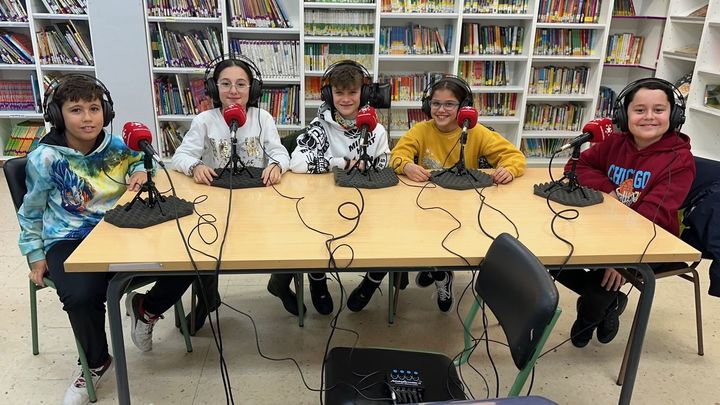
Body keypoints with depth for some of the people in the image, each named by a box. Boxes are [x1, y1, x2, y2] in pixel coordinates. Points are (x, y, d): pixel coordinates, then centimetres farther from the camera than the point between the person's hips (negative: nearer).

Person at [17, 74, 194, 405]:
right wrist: (35, 256, 5)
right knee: (82, 295, -35)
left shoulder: (116, 146, 1)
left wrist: (140, 171, -1)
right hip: (70, 241, -3)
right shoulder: (44, 158, -7)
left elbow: (140, 161, 24)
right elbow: (31, 213, 5)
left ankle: (145, 308, 16)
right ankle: (96, 363, 0)